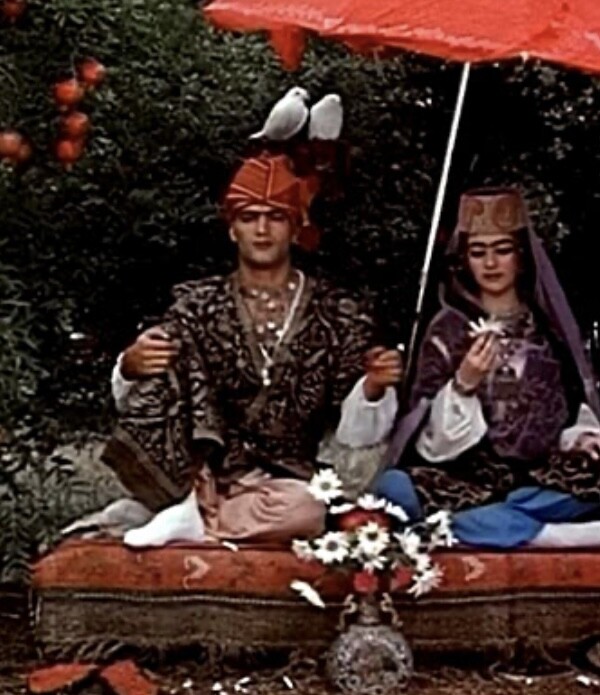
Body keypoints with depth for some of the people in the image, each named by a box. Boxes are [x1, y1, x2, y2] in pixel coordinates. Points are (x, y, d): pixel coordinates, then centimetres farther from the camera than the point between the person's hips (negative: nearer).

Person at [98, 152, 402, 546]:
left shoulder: (338, 316, 4)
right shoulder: (199, 306, 6)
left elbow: (353, 433, 1)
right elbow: (141, 406, -1)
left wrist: (373, 389, -20)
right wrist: (131, 369, -23)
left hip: (285, 480, -1)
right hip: (206, 470, 1)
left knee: (307, 511, -35)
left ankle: (193, 514, -17)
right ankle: (202, 503, -20)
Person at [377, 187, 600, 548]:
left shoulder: (550, 325, 10)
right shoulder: (447, 330, 5)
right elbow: (434, 442, -1)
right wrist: (463, 385, -16)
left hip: (545, 478, 1)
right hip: (472, 479, -1)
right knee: (393, 486, -32)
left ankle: (463, 522, -26)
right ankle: (556, 534, -31)